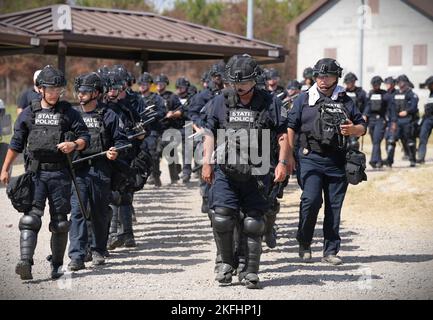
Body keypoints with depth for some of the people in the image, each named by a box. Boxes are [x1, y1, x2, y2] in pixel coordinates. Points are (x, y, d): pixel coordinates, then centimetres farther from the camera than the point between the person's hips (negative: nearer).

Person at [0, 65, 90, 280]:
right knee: (30, 218, -13)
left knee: (60, 222, 5)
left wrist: (73, 145, -16)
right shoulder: (28, 114, 8)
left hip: (60, 173, 0)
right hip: (36, 172, 0)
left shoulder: (68, 112, 5)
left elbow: (85, 136, 5)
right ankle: (25, 262, -23)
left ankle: (57, 264, 15)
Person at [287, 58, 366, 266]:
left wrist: (353, 129, -8)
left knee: (334, 207, 4)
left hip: (337, 162, 3)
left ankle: (330, 251, 12)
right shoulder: (304, 99, 7)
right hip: (310, 159, -2)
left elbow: (362, 127, 16)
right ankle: (304, 244, 2)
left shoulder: (345, 101, 12)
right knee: (311, 200, -17)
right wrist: (289, 155, -2)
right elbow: (290, 126, 5)